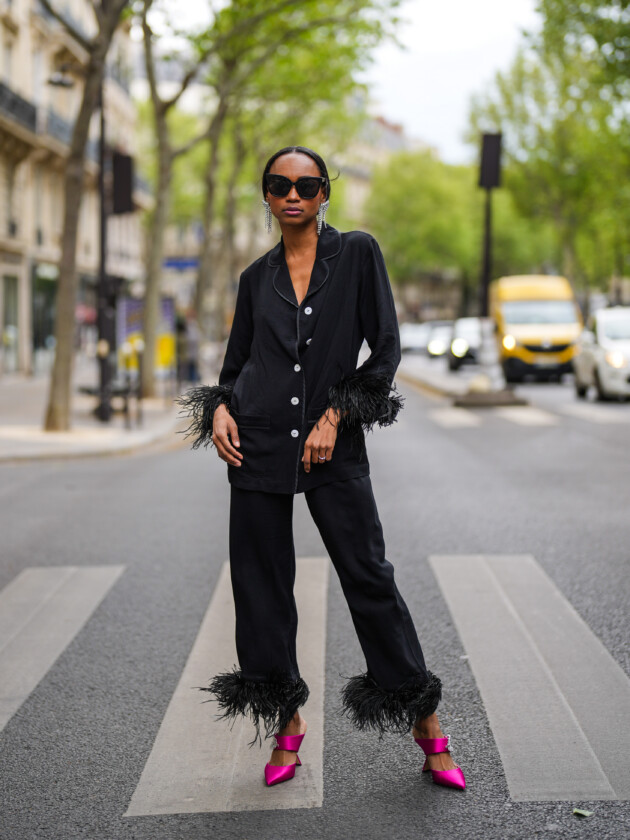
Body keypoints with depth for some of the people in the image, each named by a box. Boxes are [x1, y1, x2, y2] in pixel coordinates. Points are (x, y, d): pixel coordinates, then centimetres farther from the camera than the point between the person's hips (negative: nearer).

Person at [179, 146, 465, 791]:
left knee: (368, 577, -2)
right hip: (260, 443, 3)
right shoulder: (257, 277, 11)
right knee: (261, 582, 4)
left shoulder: (357, 254, 2)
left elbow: (386, 346, -2)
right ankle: (287, 724, 20)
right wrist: (220, 408, -2)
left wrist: (336, 416, -11)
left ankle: (426, 727, 10)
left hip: (333, 447, -3)